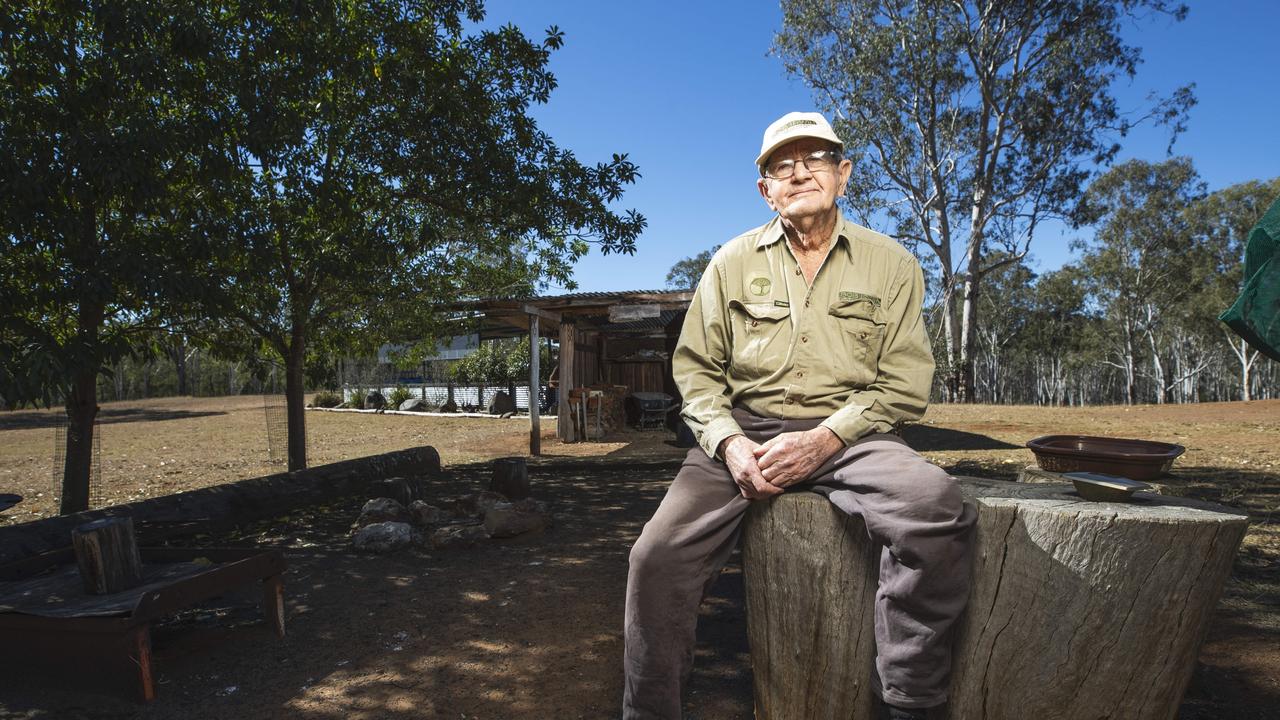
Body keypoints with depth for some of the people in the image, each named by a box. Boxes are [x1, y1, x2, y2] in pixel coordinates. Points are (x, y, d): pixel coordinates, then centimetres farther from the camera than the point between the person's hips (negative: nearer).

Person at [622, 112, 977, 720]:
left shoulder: (889, 264, 8)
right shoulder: (733, 262, 11)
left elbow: (905, 383, 2)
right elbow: (696, 369, 9)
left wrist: (823, 439, -14)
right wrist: (729, 444, -10)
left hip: (849, 436, 0)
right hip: (744, 432, 1)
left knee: (937, 509, -32)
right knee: (659, 555, -22)